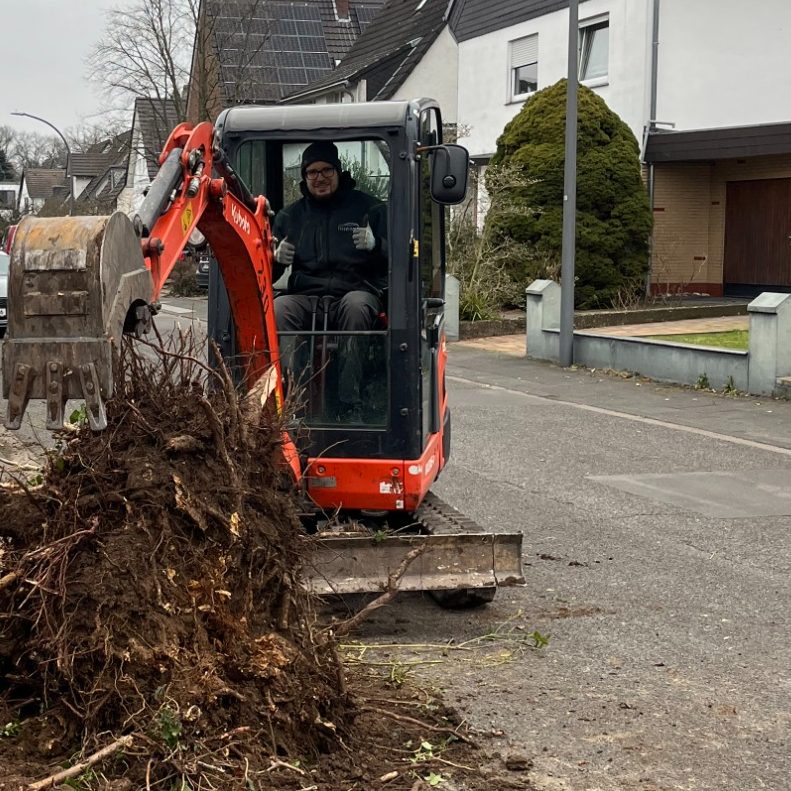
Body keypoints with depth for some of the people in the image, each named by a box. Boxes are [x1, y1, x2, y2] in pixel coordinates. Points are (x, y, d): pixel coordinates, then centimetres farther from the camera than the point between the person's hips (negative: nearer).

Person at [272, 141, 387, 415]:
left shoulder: (370, 208, 12)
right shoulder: (290, 216, 19)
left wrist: (376, 245, -15)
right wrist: (276, 258, -6)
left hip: (357, 293, -2)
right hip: (306, 297, 2)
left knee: (355, 305, -38)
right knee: (277, 309, -30)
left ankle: (350, 404, -40)